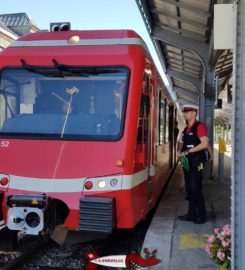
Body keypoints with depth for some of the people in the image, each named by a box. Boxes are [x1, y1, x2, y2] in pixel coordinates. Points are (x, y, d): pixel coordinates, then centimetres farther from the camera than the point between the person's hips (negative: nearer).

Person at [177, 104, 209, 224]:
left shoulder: (199, 126, -9)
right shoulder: (186, 129, 15)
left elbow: (205, 144, -19)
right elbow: (181, 142, 21)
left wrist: (187, 151, -18)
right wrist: (179, 151, -2)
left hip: (196, 162, -8)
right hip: (187, 162, 8)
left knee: (195, 189, -6)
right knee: (189, 189, 10)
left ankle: (201, 215, 5)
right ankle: (192, 214, 19)